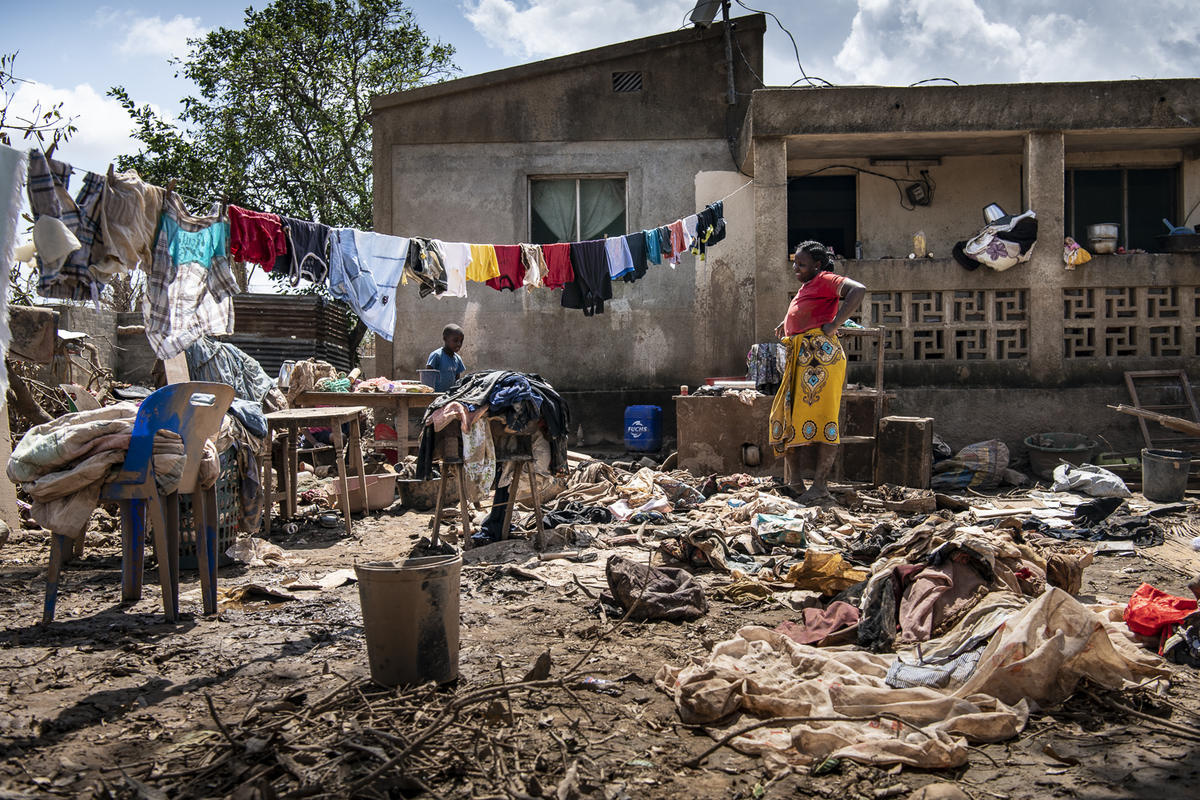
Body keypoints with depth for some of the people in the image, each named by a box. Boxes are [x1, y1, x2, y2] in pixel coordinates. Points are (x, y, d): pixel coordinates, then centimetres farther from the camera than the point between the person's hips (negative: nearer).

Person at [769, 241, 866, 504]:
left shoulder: (825, 280, -5)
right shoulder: (806, 286, 23)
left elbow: (858, 290, -23)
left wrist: (834, 325, -22)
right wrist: (786, 324, 29)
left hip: (821, 355, -10)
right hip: (799, 358, 10)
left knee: (821, 417, -9)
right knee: (786, 414, 8)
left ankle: (820, 485, -7)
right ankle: (793, 480, 15)